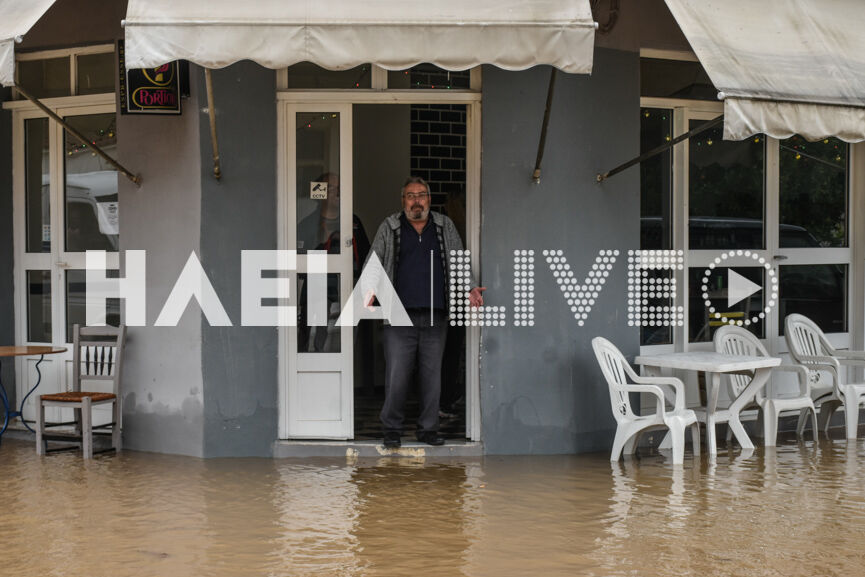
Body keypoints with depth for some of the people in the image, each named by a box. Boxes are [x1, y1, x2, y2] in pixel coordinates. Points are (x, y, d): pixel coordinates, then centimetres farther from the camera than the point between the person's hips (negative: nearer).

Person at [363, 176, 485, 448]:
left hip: (435, 318, 2)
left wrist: (470, 289, 2)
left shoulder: (445, 227, 15)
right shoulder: (389, 228, 9)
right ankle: (392, 429, 6)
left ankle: (428, 428, 15)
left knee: (432, 375, 5)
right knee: (397, 377, -6)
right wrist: (369, 291, -10)